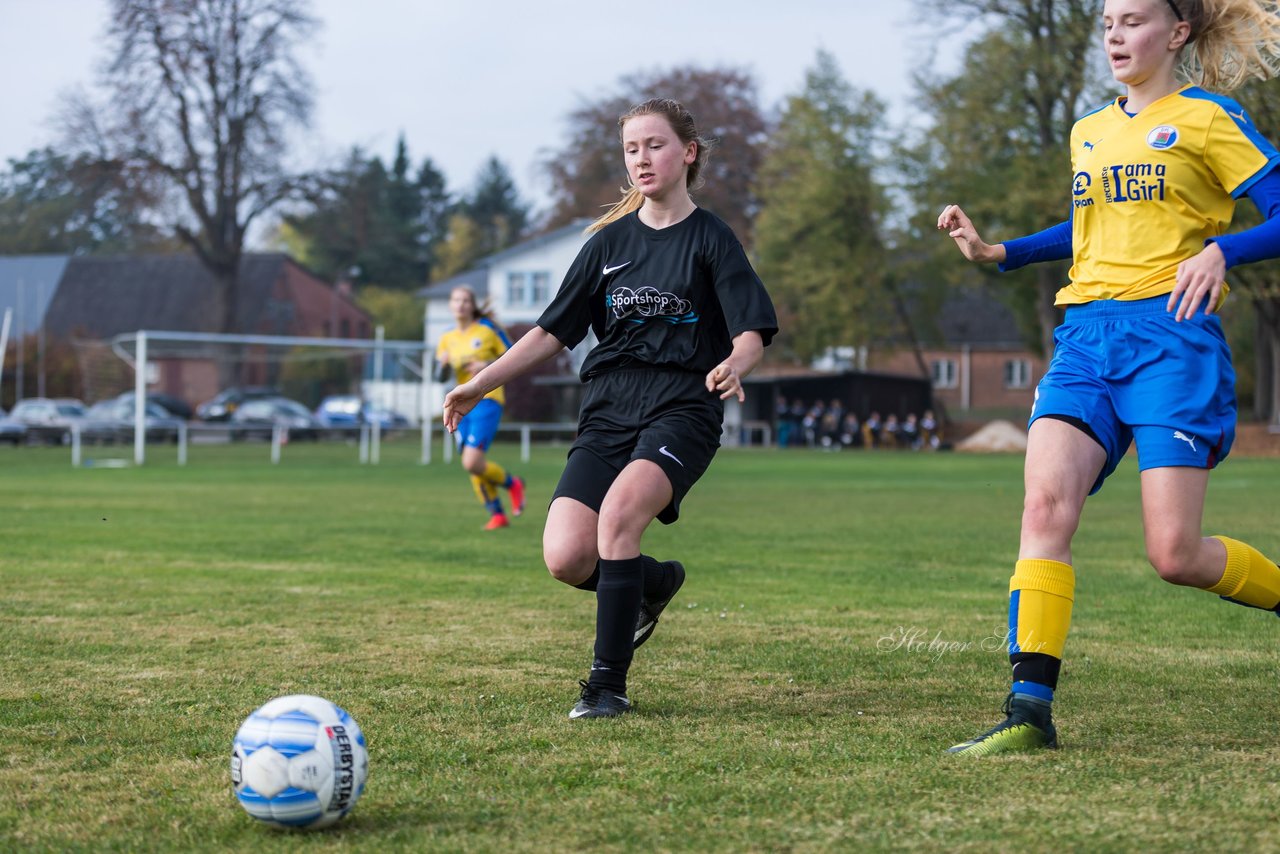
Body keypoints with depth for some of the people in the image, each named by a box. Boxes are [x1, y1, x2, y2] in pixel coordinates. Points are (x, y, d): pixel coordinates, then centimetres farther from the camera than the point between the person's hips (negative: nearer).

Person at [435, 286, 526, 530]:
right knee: (472, 466, 5)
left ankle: (511, 483, 9)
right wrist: (443, 364, -16)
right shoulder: (447, 338, 10)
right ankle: (497, 514, 19)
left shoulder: (488, 329, -3)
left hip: (487, 401, -6)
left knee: (472, 463, -18)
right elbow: (440, 376, 6)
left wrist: (487, 366, -16)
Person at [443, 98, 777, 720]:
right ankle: (651, 582, 19)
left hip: (683, 407, -4)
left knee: (619, 510, -32)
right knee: (565, 559, -16)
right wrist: (479, 385, 8)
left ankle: (607, 683, -21)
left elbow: (753, 332, -4)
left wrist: (734, 364, -27)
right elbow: (554, 330, 15)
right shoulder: (610, 240, 13)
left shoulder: (710, 238, 3)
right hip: (608, 408, 4)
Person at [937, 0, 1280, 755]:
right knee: (1045, 507, -17)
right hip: (1085, 339, 5)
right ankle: (1030, 711, -19)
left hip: (1171, 335, -5)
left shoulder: (1208, 119, 1)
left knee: (1175, 555, -9)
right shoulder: (1089, 133, 20)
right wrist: (999, 252, 22)